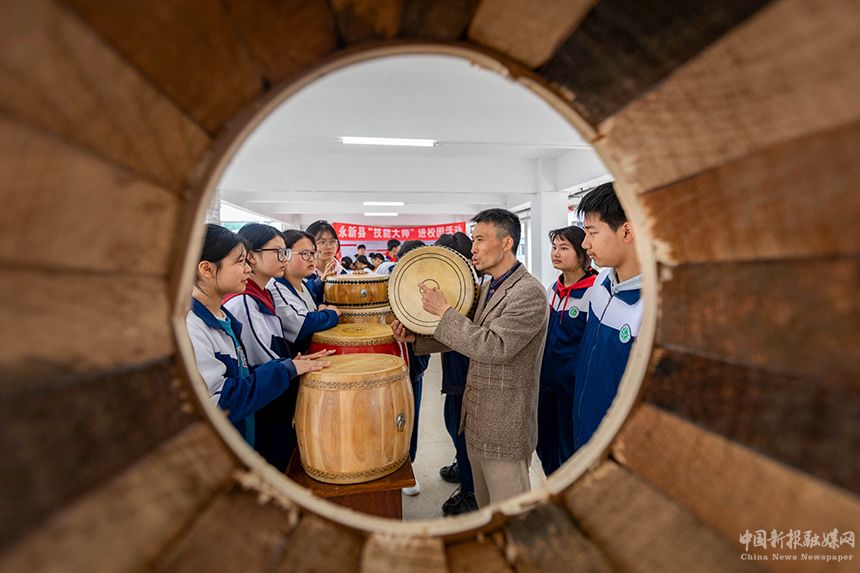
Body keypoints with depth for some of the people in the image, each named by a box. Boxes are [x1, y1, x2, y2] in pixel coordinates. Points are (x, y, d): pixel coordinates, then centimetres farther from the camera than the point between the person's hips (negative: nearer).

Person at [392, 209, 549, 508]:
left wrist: (443, 311, -23)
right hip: (477, 419, 9)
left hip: (504, 427, -8)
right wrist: (416, 338, -1)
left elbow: (494, 347, -28)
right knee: (485, 503, 26)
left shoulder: (529, 292, -20)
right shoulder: (488, 287, 8)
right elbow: (468, 334, 11)